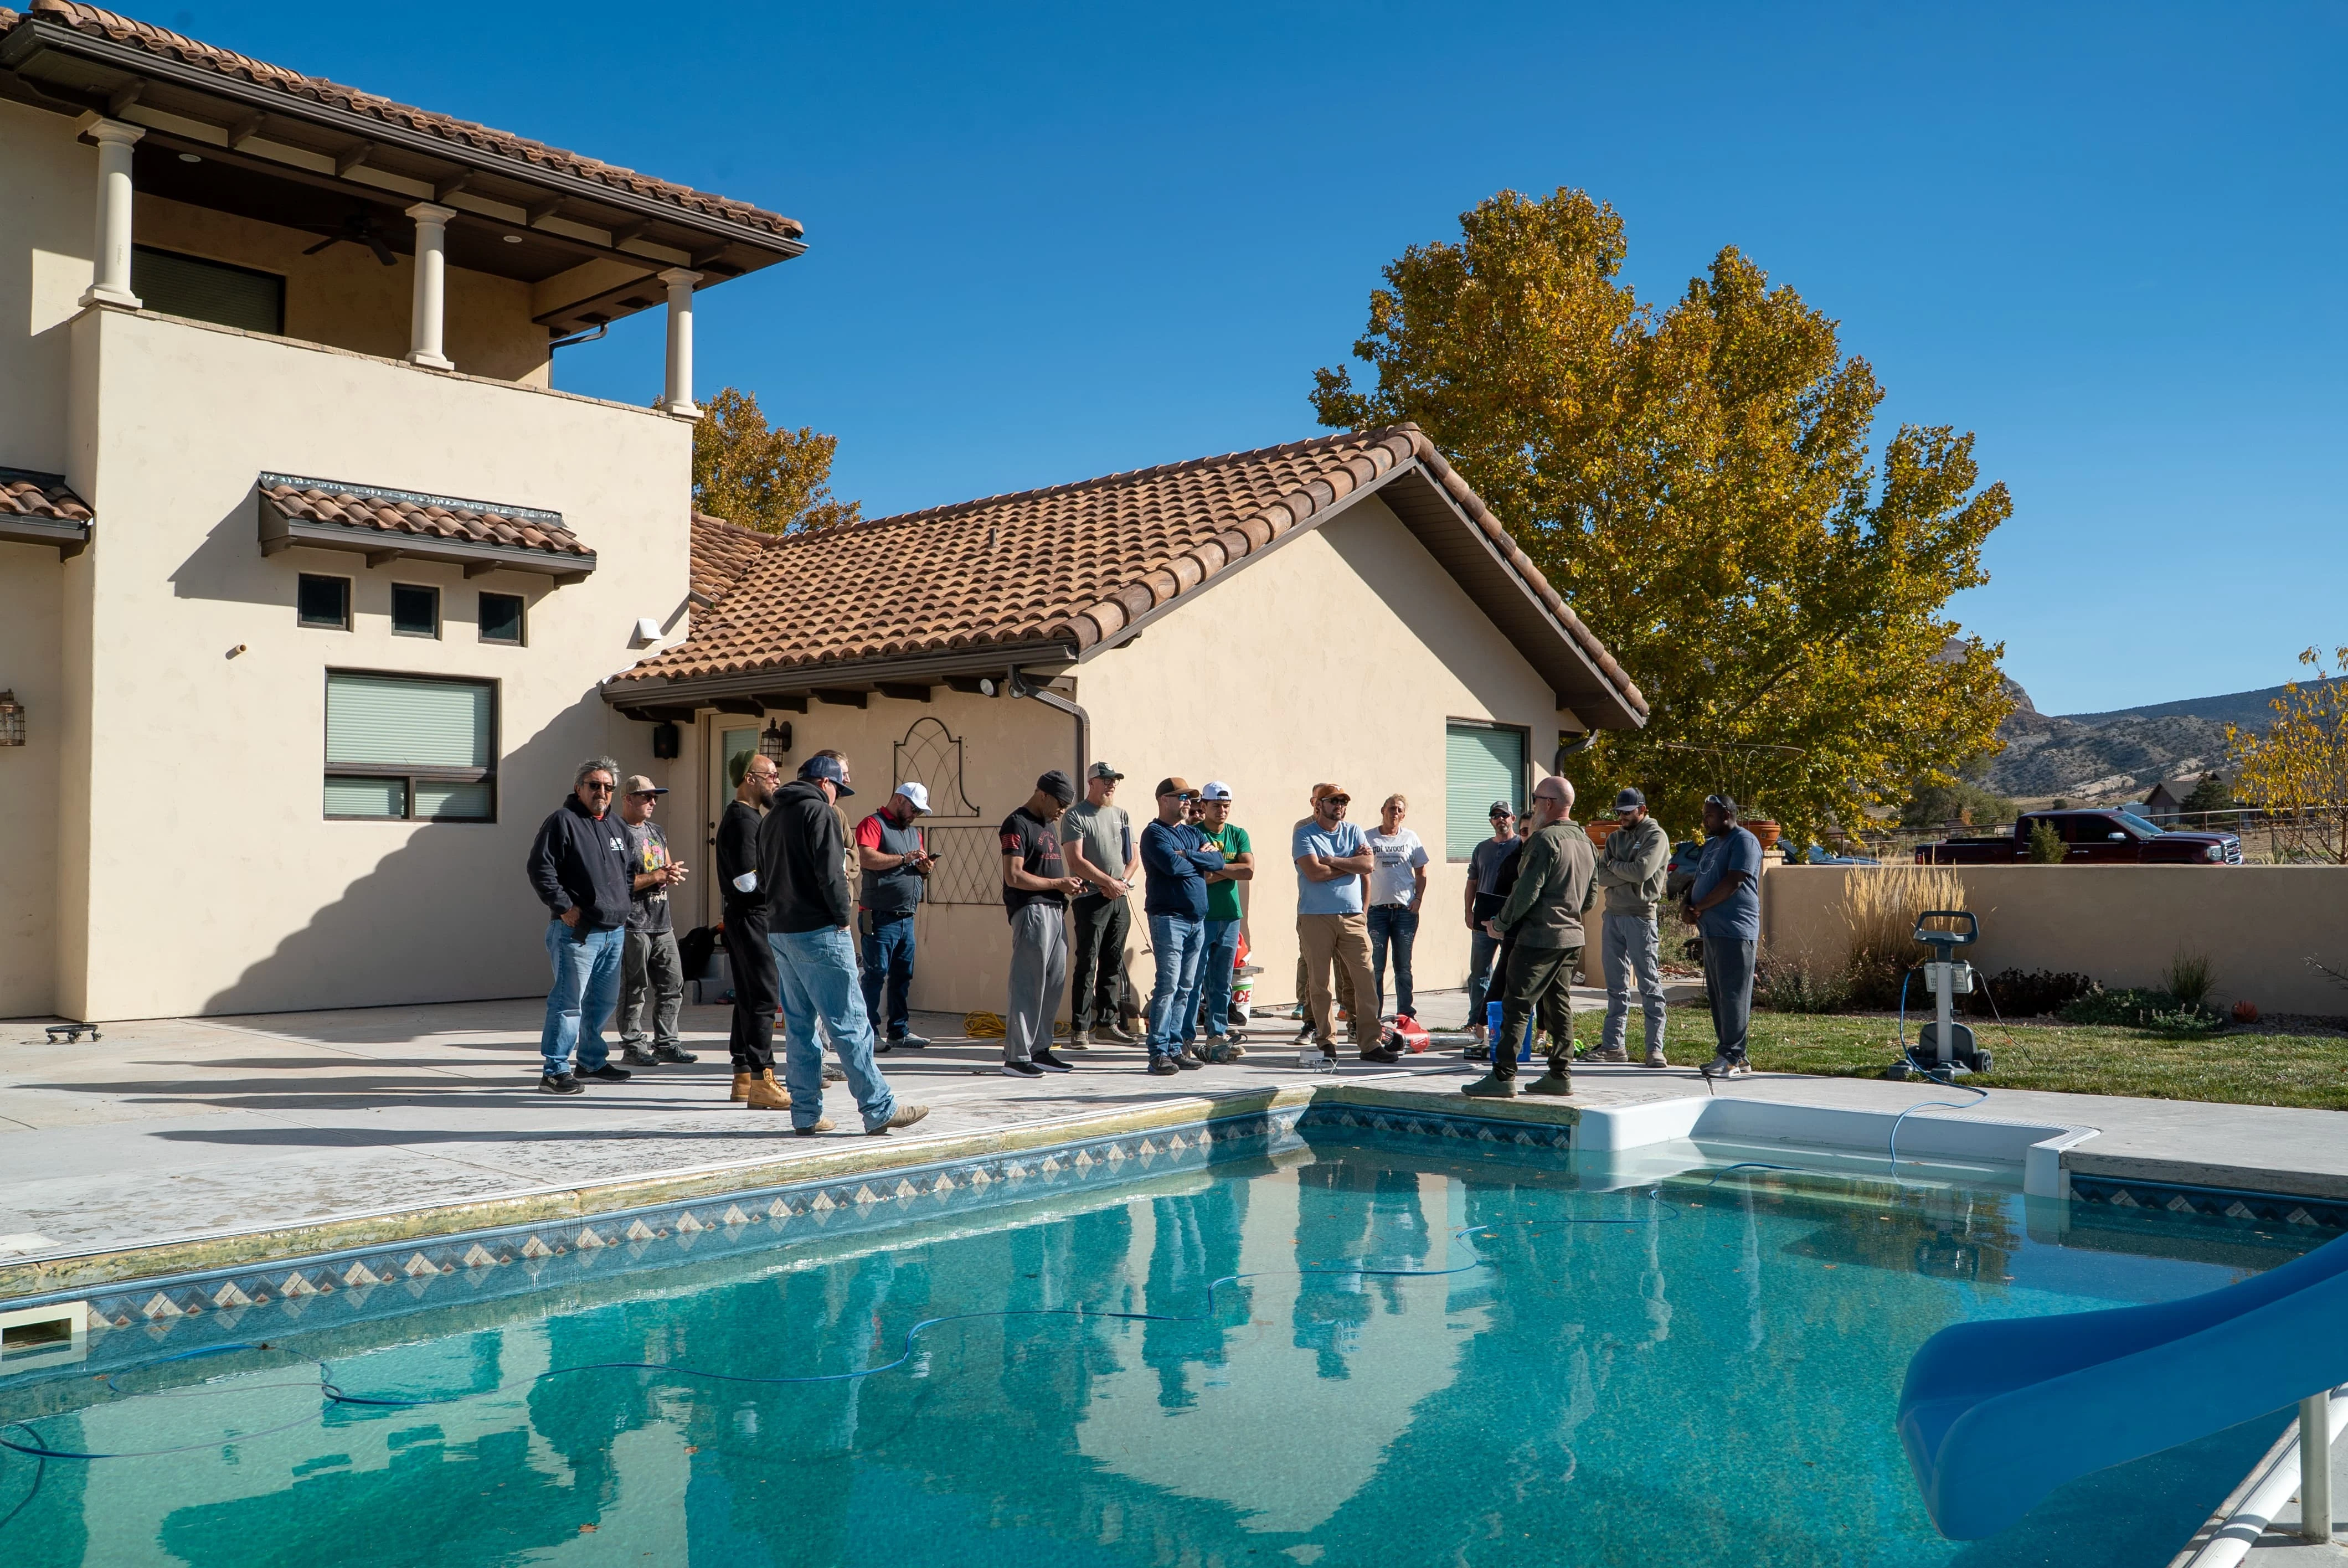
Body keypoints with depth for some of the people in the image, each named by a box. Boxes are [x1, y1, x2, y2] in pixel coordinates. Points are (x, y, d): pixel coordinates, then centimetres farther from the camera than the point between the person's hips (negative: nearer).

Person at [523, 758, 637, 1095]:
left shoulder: (615, 827, 19)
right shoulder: (563, 821, -6)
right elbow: (540, 868, -13)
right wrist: (563, 907, -17)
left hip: (614, 931, 8)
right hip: (577, 930, -8)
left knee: (604, 1000, 16)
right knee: (569, 1001, -9)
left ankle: (591, 1062, 29)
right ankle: (555, 1071, -4)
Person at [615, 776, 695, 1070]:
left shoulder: (656, 832, 19)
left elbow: (671, 871, 25)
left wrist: (672, 874, 1)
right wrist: (656, 877, -13)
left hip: (662, 923, 8)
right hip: (633, 925, -8)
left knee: (673, 985, 8)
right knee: (634, 989, -3)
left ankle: (666, 1043, 16)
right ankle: (633, 1046, 5)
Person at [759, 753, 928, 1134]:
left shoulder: (771, 817, 17)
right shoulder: (820, 812, -9)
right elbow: (831, 873, -18)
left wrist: (783, 912, 18)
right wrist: (843, 917, -7)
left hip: (779, 931, 9)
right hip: (818, 932, -8)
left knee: (799, 1025, 11)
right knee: (850, 1024, -6)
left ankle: (806, 1114, 12)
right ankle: (880, 1110, -3)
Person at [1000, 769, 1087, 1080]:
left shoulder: (1047, 825, 20)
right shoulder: (1018, 824, -10)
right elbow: (1014, 876, -18)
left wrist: (1069, 885, 8)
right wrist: (1059, 884, -14)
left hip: (1054, 910, 10)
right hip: (1031, 911, -10)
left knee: (1054, 983, 11)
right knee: (1029, 985, -7)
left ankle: (1039, 1050, 20)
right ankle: (1016, 1057, -3)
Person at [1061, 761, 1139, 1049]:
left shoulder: (1121, 815, 16)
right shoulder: (1075, 817, -3)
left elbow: (1134, 857, 15)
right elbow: (1076, 860, -11)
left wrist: (1123, 882, -3)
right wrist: (1108, 882, -12)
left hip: (1120, 899, 6)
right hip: (1091, 899, -6)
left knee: (1114, 964, 9)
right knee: (1088, 965, -7)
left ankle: (1109, 1020, 18)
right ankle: (1080, 1028, -5)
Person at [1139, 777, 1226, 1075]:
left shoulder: (1193, 833, 19)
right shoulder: (1154, 833, -4)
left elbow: (1218, 861, 5)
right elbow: (1172, 865, -20)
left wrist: (1188, 856, -9)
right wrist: (1201, 860, -2)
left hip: (1197, 919, 8)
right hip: (1169, 917, -8)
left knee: (1186, 987, 8)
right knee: (1168, 985, -11)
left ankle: (1176, 1048, 13)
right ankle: (1159, 1052, -9)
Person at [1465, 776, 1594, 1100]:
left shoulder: (1545, 839, -15)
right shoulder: (1585, 842, 13)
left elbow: (1527, 891, -17)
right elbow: (1590, 895, 19)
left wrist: (1501, 923, -5)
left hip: (1539, 936, -9)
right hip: (1573, 936, 9)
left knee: (1516, 1006, -7)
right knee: (1560, 1006, 13)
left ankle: (1503, 1077, -8)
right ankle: (1561, 1075, 14)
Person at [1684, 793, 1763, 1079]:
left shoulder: (1743, 841, -8)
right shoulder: (1712, 843, 22)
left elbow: (1733, 883, -17)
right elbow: (1698, 880, 24)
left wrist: (1699, 908, -12)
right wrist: (1686, 905, 3)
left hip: (1735, 931, -10)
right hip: (1712, 930, 10)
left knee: (1733, 996, -9)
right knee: (1717, 996, 10)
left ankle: (1733, 1058, -8)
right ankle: (1728, 1054, 16)